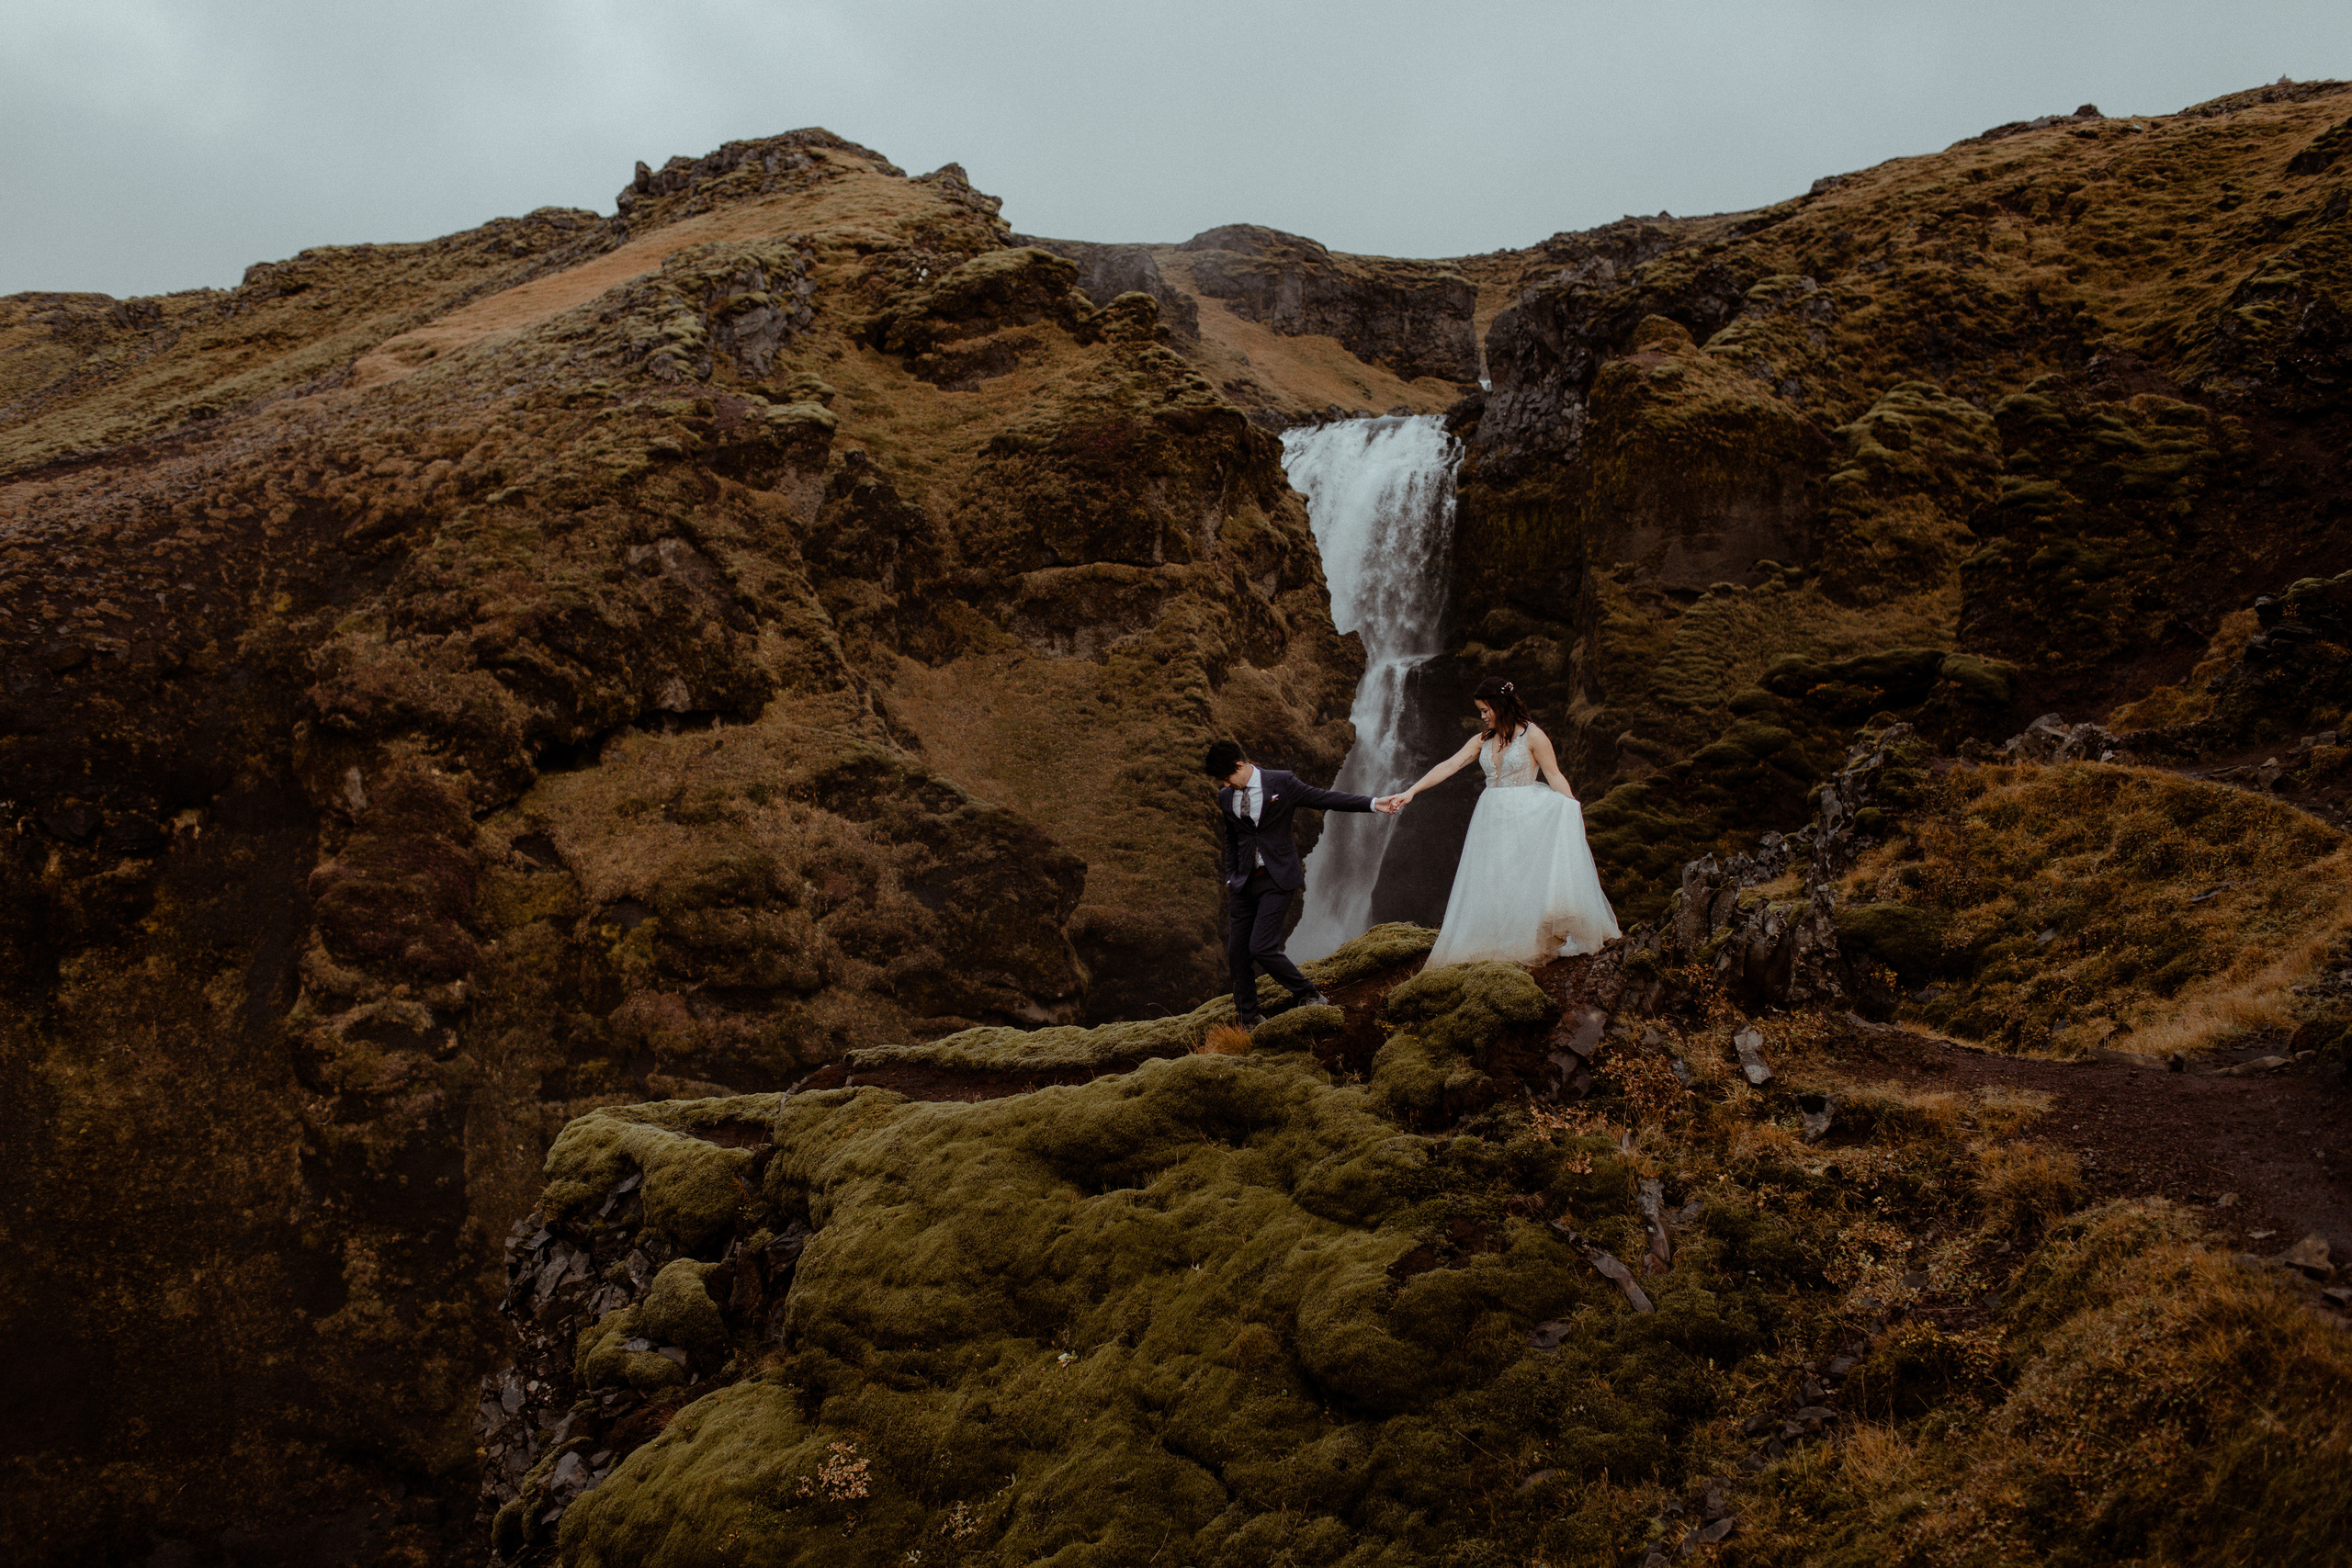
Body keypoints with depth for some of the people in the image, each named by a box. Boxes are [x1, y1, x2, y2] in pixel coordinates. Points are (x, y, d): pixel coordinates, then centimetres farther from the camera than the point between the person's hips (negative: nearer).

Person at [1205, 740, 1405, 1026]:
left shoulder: (1282, 783, -6)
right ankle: (1249, 1019, 18)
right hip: (1243, 883, 5)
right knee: (1237, 951, 3)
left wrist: (1373, 804, -7)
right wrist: (1230, 876, 14)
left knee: (1261, 947, -16)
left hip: (1277, 879, -5)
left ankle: (1309, 996, 4)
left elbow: (1325, 799, -2)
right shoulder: (1226, 797, 7)